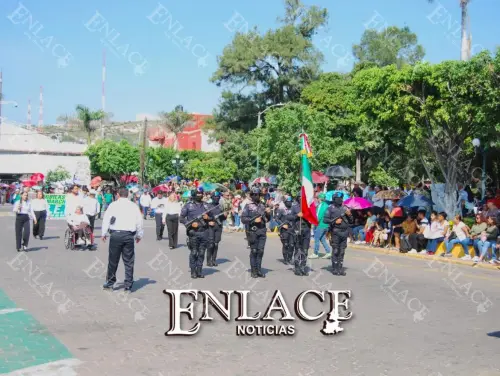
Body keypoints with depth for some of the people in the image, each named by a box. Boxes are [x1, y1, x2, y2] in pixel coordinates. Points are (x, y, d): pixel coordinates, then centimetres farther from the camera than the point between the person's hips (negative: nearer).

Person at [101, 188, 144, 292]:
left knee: (113, 260, 9)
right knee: (129, 262, 6)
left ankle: (110, 283, 19)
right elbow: (139, 221, 9)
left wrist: (104, 233, 9)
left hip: (115, 234, -1)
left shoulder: (113, 205, 2)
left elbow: (106, 219, 1)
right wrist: (139, 235, 20)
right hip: (129, 235, 1)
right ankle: (128, 286, 7)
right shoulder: (134, 206, 7)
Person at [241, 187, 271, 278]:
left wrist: (268, 213, 0)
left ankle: (259, 270, 11)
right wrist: (254, 220, -17)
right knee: (254, 251, 0)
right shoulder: (248, 207, 0)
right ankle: (253, 271, 6)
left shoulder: (262, 206, 14)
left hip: (262, 231, 4)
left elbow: (267, 219, 19)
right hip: (253, 231, -4)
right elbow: (243, 219, -8)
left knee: (260, 251, 4)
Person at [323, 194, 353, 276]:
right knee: (335, 251, -3)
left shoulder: (345, 208, 12)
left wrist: (349, 215, -4)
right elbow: (325, 220, -4)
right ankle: (334, 269, 2)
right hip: (336, 232, -4)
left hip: (344, 232, 4)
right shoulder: (331, 209, 1)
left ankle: (340, 268, 11)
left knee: (342, 251, 6)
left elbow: (351, 221, 15)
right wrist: (335, 221, -13)